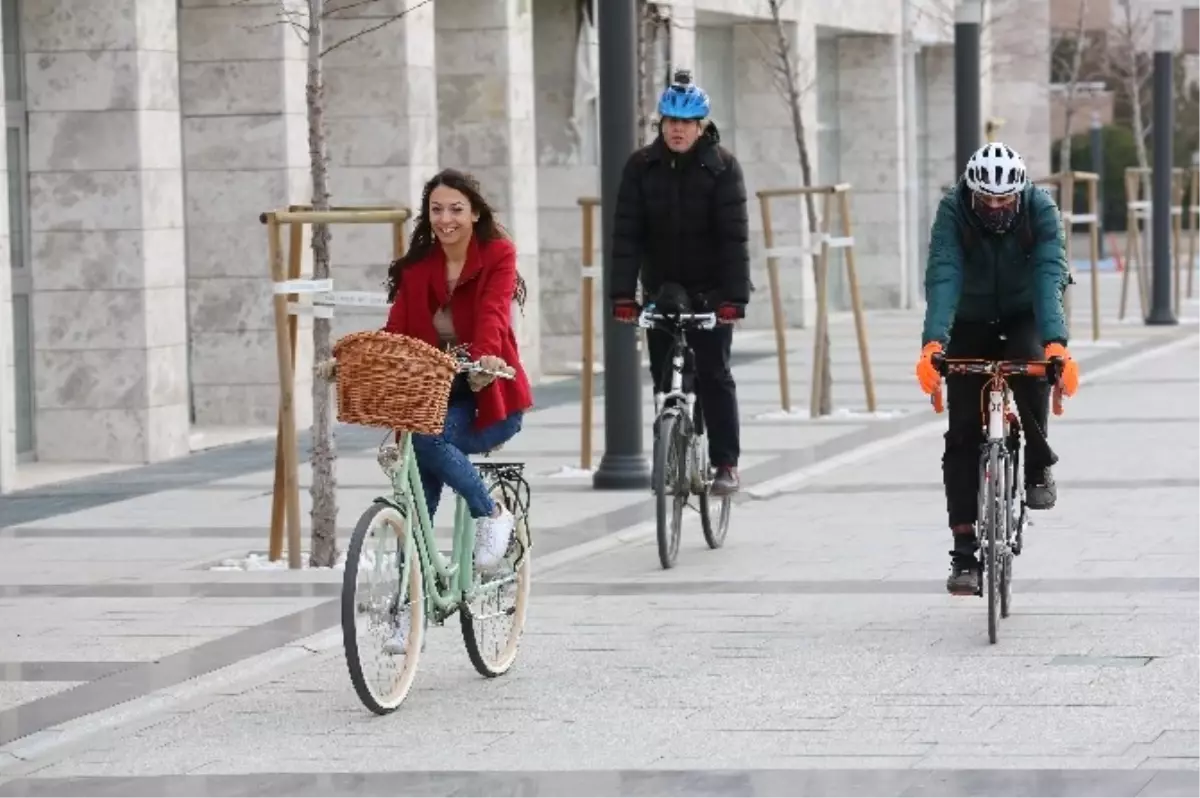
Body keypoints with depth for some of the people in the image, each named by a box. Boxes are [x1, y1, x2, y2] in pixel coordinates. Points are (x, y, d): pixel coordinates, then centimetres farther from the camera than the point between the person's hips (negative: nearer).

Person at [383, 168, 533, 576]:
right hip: (433, 393, 4)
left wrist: (486, 356, -44)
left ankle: (491, 515, -9)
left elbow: (492, 312, -23)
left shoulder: (498, 255, -5)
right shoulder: (416, 266, 7)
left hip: (486, 394, -4)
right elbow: (397, 327, -4)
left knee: (428, 439, -30)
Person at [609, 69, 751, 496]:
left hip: (709, 292, -3)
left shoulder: (722, 167, -10)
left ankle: (726, 463, -3)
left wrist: (735, 296, -25)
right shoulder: (642, 167, -4)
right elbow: (626, 233, -8)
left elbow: (734, 236, -16)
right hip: (661, 289, 3)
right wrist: (622, 293, -18)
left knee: (714, 374, -7)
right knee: (663, 377, 3)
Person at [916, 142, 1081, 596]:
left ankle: (1038, 467, -9)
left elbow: (1050, 277, -36)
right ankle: (964, 553, -5)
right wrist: (932, 344, -51)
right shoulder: (953, 211, -25)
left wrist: (1056, 344, -52)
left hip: (1024, 316, -1)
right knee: (963, 436, -8)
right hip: (971, 323, 1)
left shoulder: (1040, 209, -25)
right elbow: (942, 278, -35)